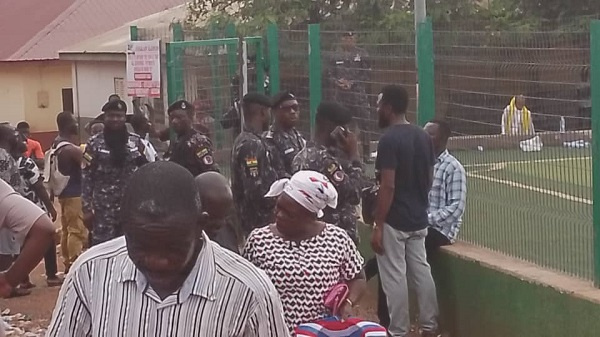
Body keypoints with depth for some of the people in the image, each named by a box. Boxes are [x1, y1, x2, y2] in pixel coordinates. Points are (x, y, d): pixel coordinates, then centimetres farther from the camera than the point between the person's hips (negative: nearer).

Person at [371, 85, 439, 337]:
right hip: (419, 218, 8)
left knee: (394, 277, 0)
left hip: (394, 221, -8)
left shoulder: (389, 139, -17)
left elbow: (388, 186, -21)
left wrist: (378, 226, -17)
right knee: (421, 272, 13)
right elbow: (430, 178, 12)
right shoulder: (423, 137, 7)